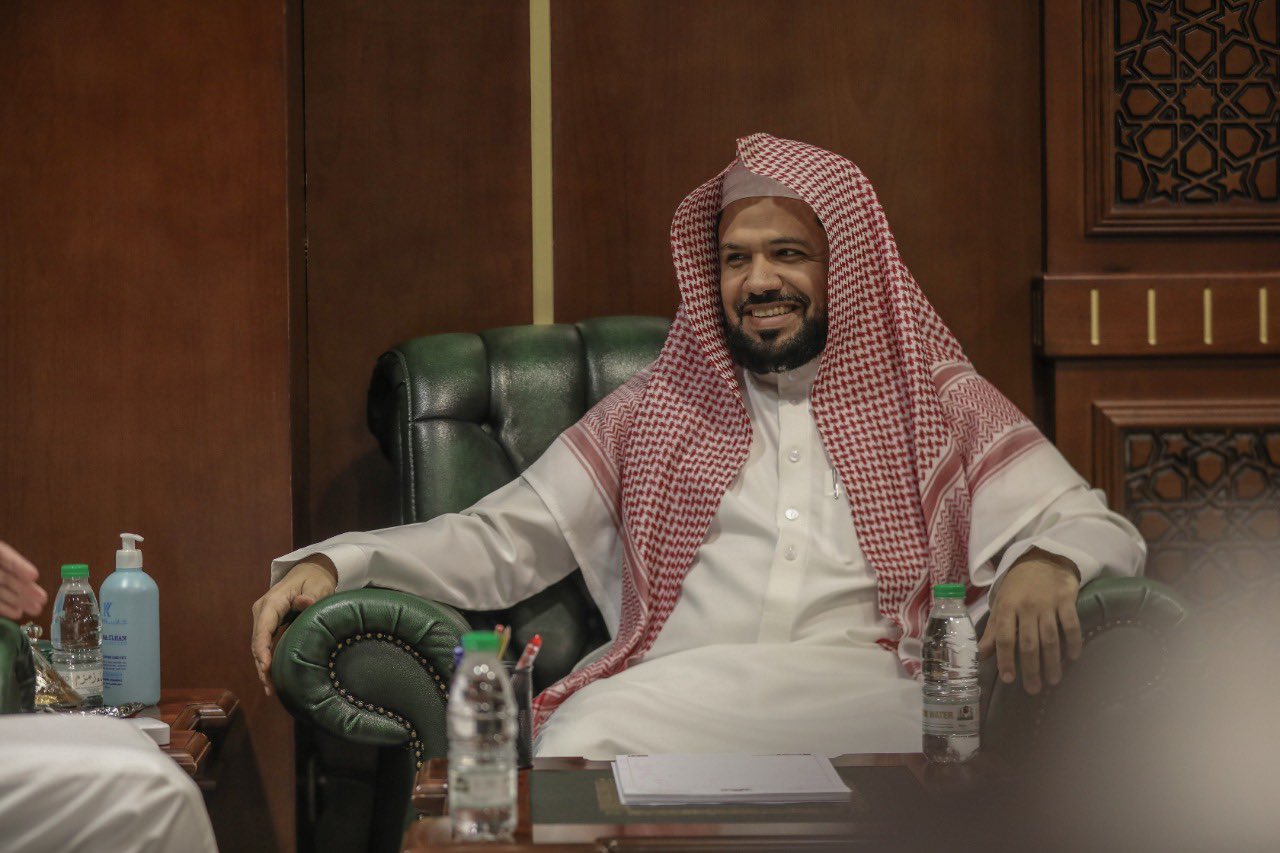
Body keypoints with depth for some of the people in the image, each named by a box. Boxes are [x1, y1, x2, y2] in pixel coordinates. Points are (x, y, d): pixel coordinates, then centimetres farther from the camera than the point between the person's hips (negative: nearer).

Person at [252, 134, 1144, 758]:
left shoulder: (940, 404, 18)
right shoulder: (655, 412, 24)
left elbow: (1101, 531, 12)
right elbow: (500, 539, 19)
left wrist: (1049, 563, -14)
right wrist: (332, 563, 2)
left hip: (871, 709, -1)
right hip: (668, 708, 2)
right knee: (588, 735, -35)